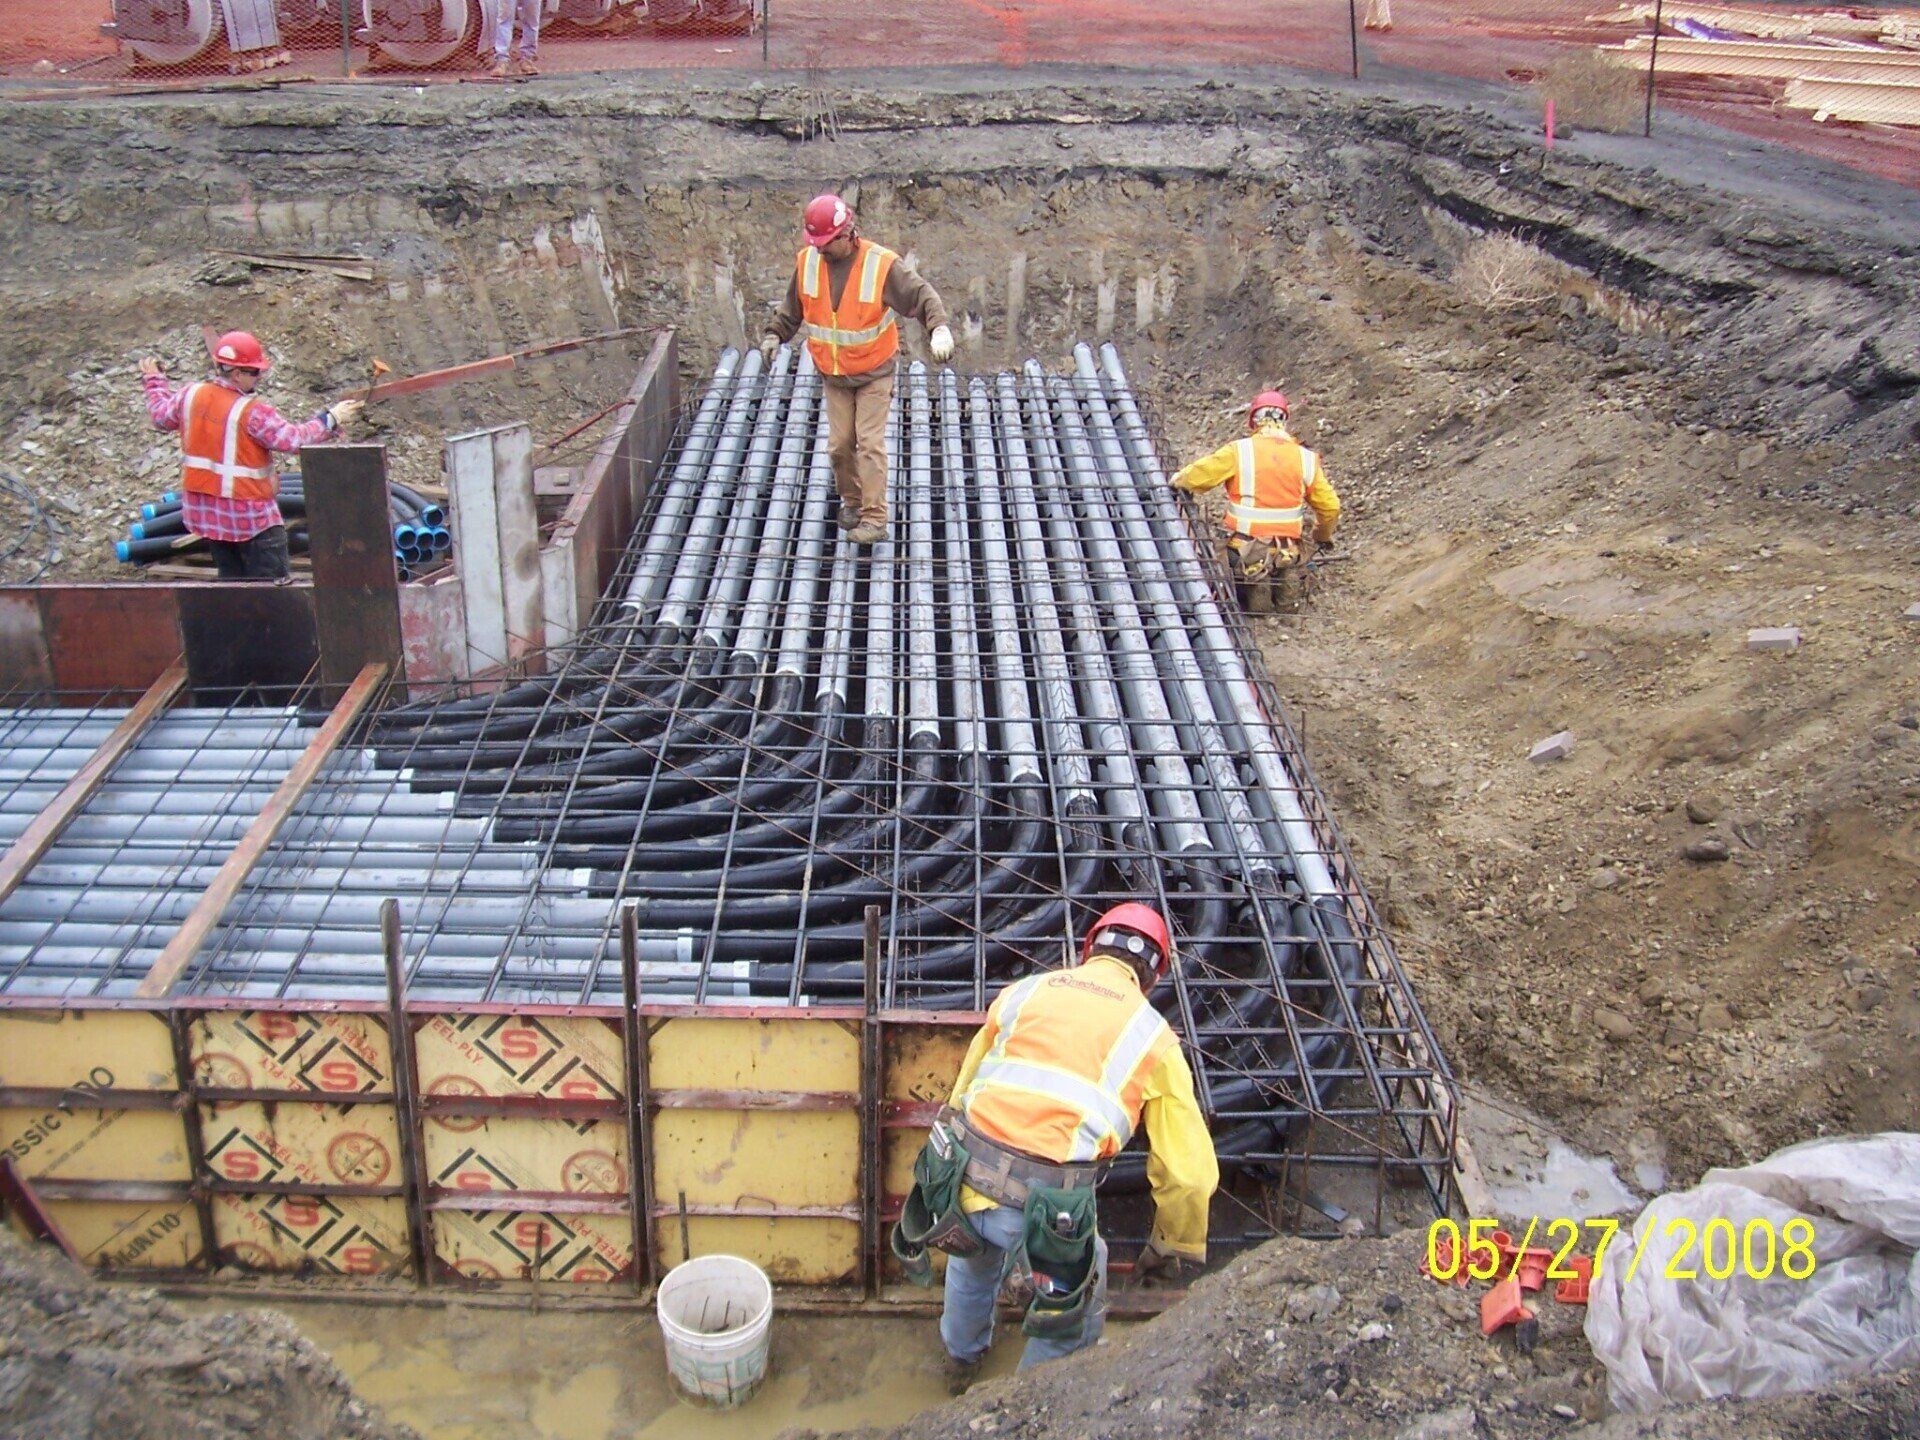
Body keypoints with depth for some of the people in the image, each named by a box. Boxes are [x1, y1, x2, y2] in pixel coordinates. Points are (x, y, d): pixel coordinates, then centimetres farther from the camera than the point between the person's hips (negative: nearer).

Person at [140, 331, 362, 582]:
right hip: (248, 514, -8)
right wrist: (330, 419, -9)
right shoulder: (252, 413, -21)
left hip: (203, 510, 8)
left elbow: (161, 415, 18)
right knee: (272, 584, -3)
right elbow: (294, 440, -20)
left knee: (230, 578, 18)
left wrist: (153, 381, 36)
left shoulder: (190, 395, 1)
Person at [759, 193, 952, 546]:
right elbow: (792, 307, 12)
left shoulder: (882, 265, -18)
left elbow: (923, 296, -17)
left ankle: (874, 519, -9)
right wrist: (775, 335, 0)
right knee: (840, 445, 4)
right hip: (832, 374, 4)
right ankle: (852, 501, 27)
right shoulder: (807, 262, -5)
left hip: (874, 372, -4)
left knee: (870, 443, -10)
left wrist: (939, 328, -33)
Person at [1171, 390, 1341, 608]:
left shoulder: (1239, 451, -7)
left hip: (1247, 552, -3)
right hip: (1286, 554, 3)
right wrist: (1323, 537, 32)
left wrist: (1177, 480, 22)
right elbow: (1330, 507, 12)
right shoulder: (1306, 458, 5)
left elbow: (1197, 476, -2)